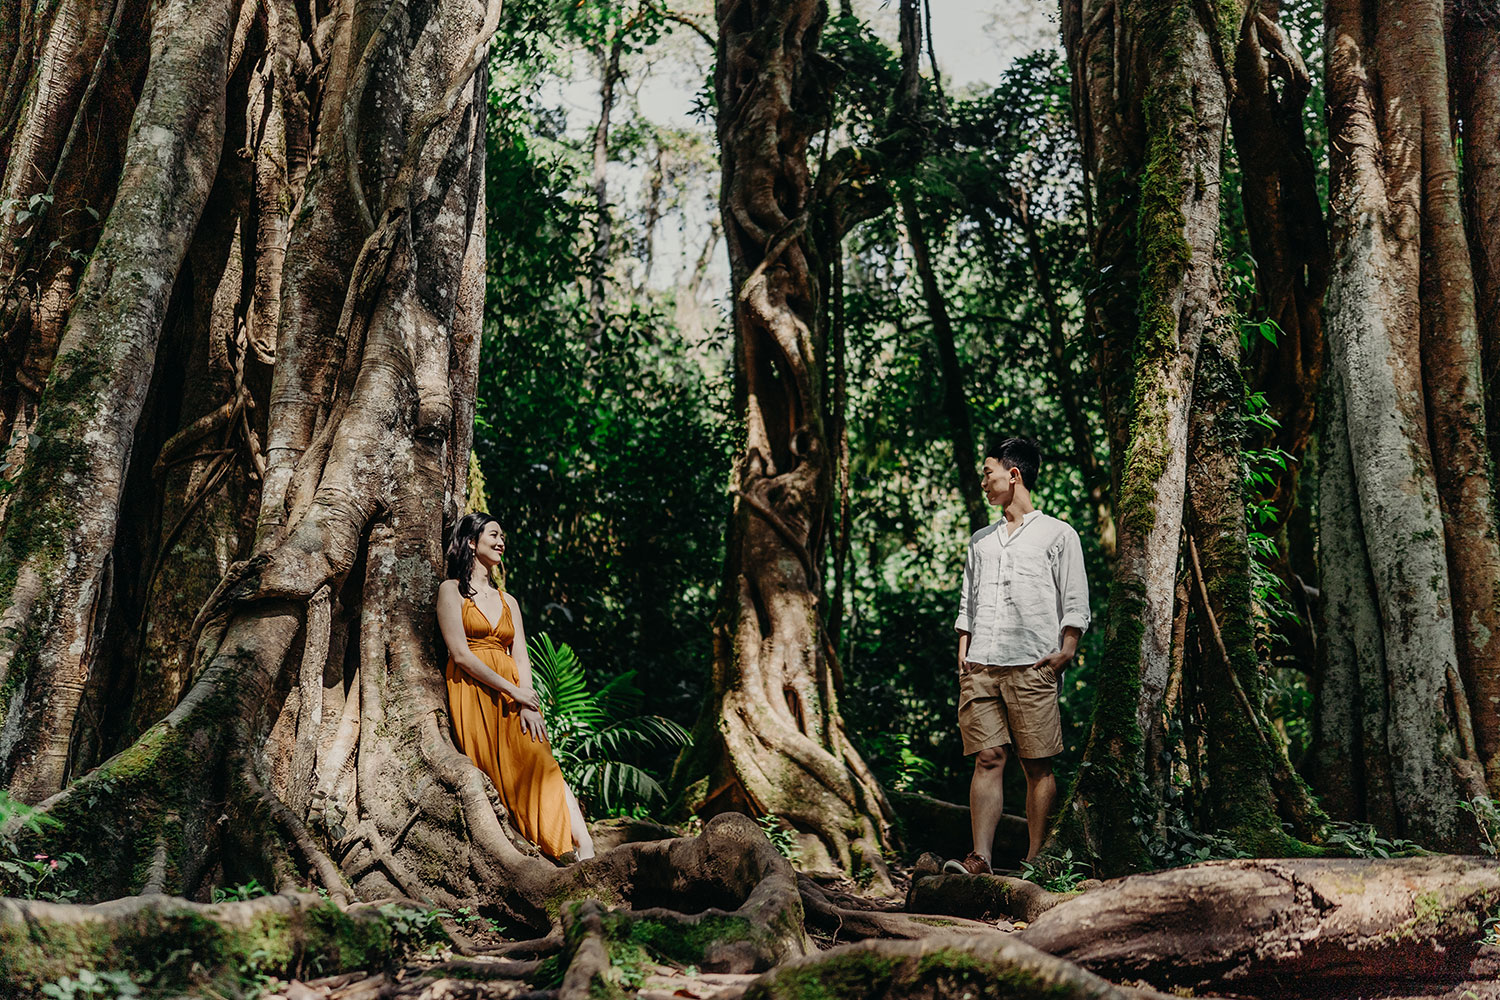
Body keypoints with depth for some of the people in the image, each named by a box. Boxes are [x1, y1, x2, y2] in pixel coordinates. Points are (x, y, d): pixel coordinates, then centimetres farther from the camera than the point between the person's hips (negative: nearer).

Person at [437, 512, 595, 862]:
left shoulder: (507, 601, 23)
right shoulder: (452, 590, 5)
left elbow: (521, 657, 11)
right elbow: (460, 654, -7)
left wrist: (527, 705, -7)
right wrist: (512, 691, -11)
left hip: (515, 696, 4)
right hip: (473, 693, -4)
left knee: (542, 764, -15)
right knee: (508, 774, -14)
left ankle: (585, 851, -28)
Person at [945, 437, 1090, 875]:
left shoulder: (1058, 534, 8)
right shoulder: (980, 540, 23)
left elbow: (1076, 604, 3)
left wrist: (1065, 653, -9)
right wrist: (963, 654, 9)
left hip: (1032, 668, -4)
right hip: (980, 669, 4)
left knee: (1038, 765, -2)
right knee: (988, 758, -4)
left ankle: (1036, 860, 4)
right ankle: (980, 857, -8)